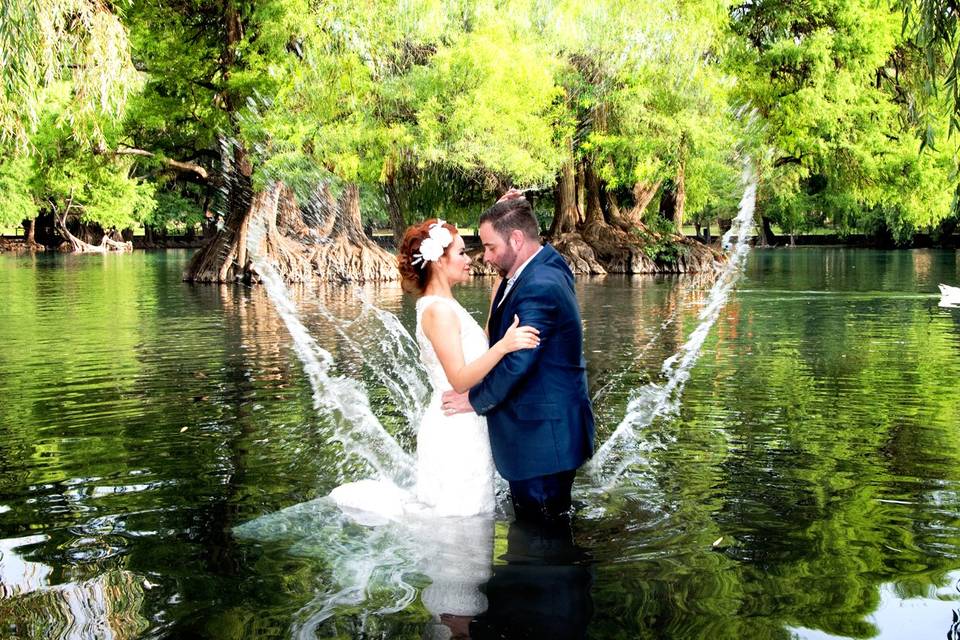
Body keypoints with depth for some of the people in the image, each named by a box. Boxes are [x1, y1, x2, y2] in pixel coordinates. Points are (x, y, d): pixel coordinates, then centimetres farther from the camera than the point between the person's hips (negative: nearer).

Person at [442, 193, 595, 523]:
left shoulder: (539, 288, -24)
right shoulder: (547, 265, 8)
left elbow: (516, 363, -24)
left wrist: (475, 400, -8)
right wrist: (503, 213, 10)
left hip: (542, 437, -11)